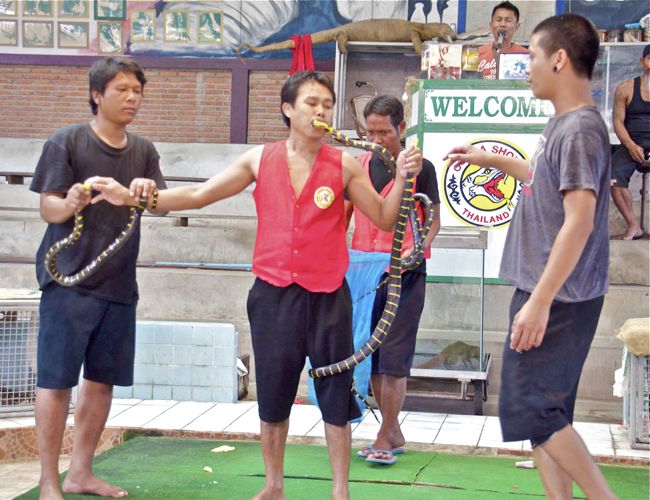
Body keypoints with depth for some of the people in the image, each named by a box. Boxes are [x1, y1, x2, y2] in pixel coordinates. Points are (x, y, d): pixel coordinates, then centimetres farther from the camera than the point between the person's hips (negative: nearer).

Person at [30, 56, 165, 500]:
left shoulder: (143, 151, 11)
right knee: (56, 379, -5)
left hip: (119, 282, 6)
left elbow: (165, 206, 2)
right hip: (69, 279, -5)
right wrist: (70, 203, -31)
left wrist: (148, 192, -21)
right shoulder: (67, 142, -4)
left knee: (103, 379, 10)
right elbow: (48, 209, -8)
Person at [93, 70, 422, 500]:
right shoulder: (260, 159, 1)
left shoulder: (344, 166, -3)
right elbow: (198, 195, 3)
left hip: (327, 296, -1)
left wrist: (403, 179, -17)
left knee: (336, 394, 5)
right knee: (273, 394, 12)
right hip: (273, 294, 2)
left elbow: (384, 219, 0)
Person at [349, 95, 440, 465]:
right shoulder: (360, 165, 9)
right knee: (371, 352, 7)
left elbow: (434, 219, 2)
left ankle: (384, 438, 1)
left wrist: (418, 248, -16)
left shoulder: (421, 168, -2)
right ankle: (395, 434, 17)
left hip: (404, 271, -5)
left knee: (394, 356, -5)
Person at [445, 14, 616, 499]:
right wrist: (491, 160, 36)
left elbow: (580, 220, -25)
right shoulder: (564, 124, 12)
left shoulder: (580, 128, -18)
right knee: (543, 411, 13)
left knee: (529, 411, -8)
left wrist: (540, 301, -27)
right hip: (547, 293, 10)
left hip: (558, 300, -10)